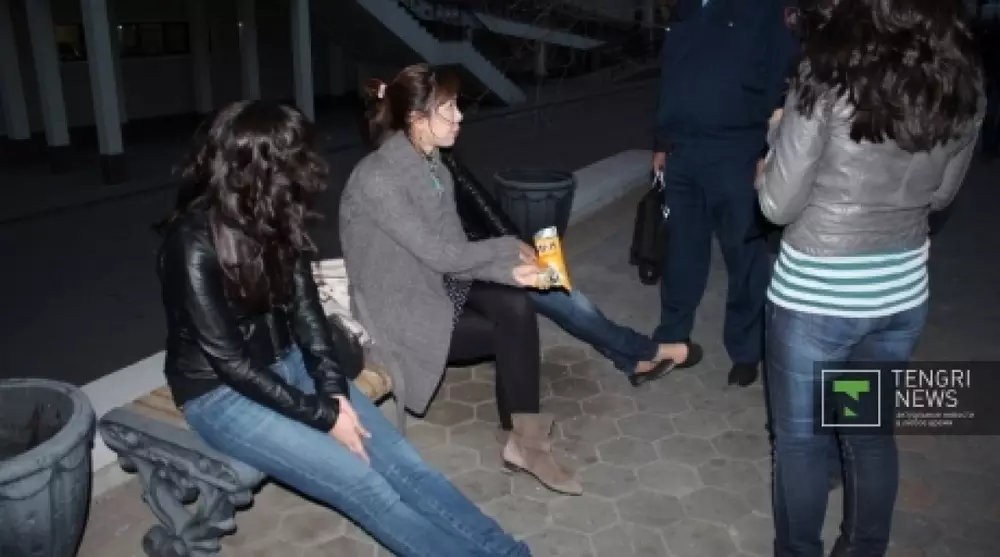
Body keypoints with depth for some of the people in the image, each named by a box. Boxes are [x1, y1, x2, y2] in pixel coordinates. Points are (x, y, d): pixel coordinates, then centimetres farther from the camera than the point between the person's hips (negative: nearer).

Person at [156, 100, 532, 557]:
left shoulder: (273, 217, -5)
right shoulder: (194, 242, -24)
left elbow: (305, 307, 0)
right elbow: (230, 361, -22)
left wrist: (335, 390, -12)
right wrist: (322, 415, -19)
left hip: (287, 364, 6)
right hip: (220, 394, -6)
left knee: (399, 458, -8)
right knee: (360, 480, -18)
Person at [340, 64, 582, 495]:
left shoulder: (431, 163, 3)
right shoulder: (377, 178, -24)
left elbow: (453, 250, 0)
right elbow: (440, 253, -23)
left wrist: (509, 271, -16)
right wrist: (510, 249, -11)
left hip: (437, 283, 7)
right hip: (400, 310, -7)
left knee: (517, 307, -16)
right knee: (512, 331, -12)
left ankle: (525, 438, -6)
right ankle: (524, 438, 11)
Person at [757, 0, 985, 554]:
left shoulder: (828, 83, -20)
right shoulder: (963, 85, -2)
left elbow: (780, 206, -15)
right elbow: (939, 195, 9)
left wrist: (780, 143, 3)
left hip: (815, 294, -5)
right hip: (904, 290, 6)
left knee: (801, 436, 14)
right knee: (872, 429, 22)